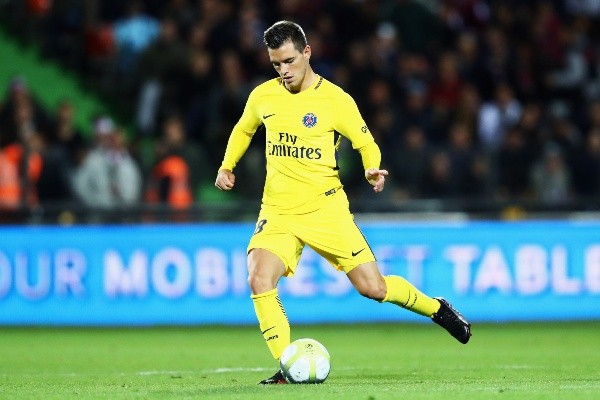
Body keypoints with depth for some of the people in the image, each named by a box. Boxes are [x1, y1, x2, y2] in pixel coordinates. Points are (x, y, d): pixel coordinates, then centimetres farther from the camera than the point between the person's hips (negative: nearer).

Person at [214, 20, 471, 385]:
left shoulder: (336, 100, -6)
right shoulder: (262, 96, 4)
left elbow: (367, 144, 2)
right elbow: (243, 130, 24)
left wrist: (372, 170, -18)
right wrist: (227, 167, 11)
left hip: (326, 208, -2)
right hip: (278, 211, 2)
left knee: (373, 288, -2)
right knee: (259, 281, -22)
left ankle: (438, 309, 27)